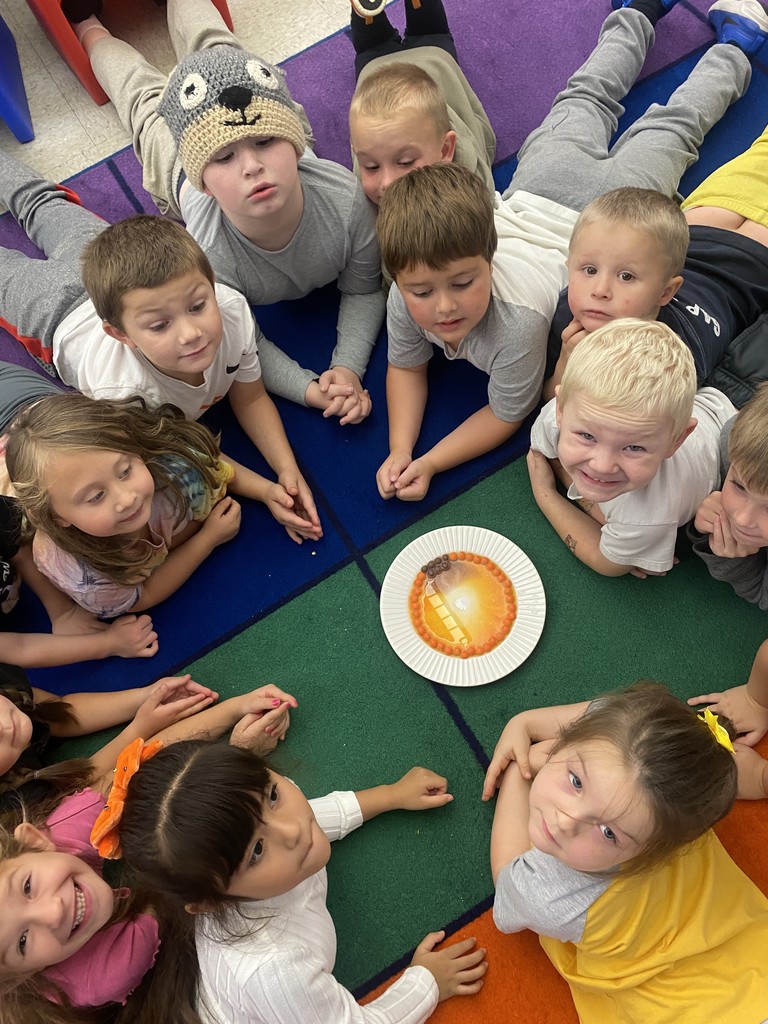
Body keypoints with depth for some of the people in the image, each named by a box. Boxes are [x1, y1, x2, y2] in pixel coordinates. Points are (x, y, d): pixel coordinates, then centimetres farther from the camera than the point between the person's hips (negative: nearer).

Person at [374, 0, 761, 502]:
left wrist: (429, 465, -41)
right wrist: (399, 453, -32)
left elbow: (507, 417, -32)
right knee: (585, 97, 34)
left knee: (673, 124, 27)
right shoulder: (406, 296, -34)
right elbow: (406, 368, -17)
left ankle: (733, 44, 53)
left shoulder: (518, 322, -47)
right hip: (529, 194, 4)